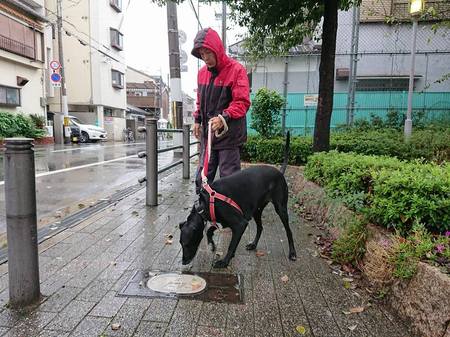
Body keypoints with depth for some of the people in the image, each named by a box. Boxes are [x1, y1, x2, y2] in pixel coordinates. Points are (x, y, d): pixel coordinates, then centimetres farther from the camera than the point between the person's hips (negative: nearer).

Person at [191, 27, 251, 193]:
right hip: (207, 133, 7)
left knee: (229, 178, -1)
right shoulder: (202, 72, 12)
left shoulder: (236, 70, -9)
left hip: (229, 134, -6)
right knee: (202, 177, 10)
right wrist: (198, 120, 15)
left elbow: (242, 102, -15)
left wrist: (224, 117, -27)